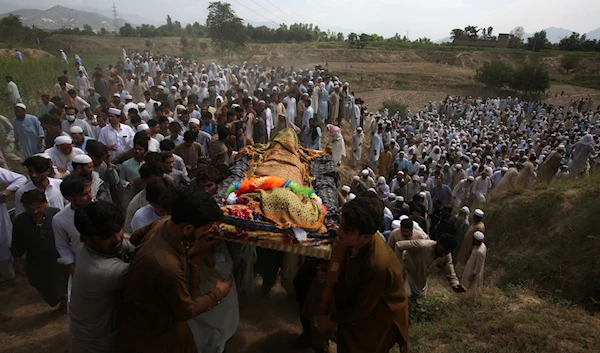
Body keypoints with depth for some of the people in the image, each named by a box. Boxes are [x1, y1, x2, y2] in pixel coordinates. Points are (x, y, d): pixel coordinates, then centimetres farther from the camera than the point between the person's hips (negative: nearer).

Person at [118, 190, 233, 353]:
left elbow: (135, 238, 5)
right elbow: (186, 310, -25)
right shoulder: (167, 266, -42)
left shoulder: (162, 223, -19)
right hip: (151, 329, -7)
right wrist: (217, 294, -7)